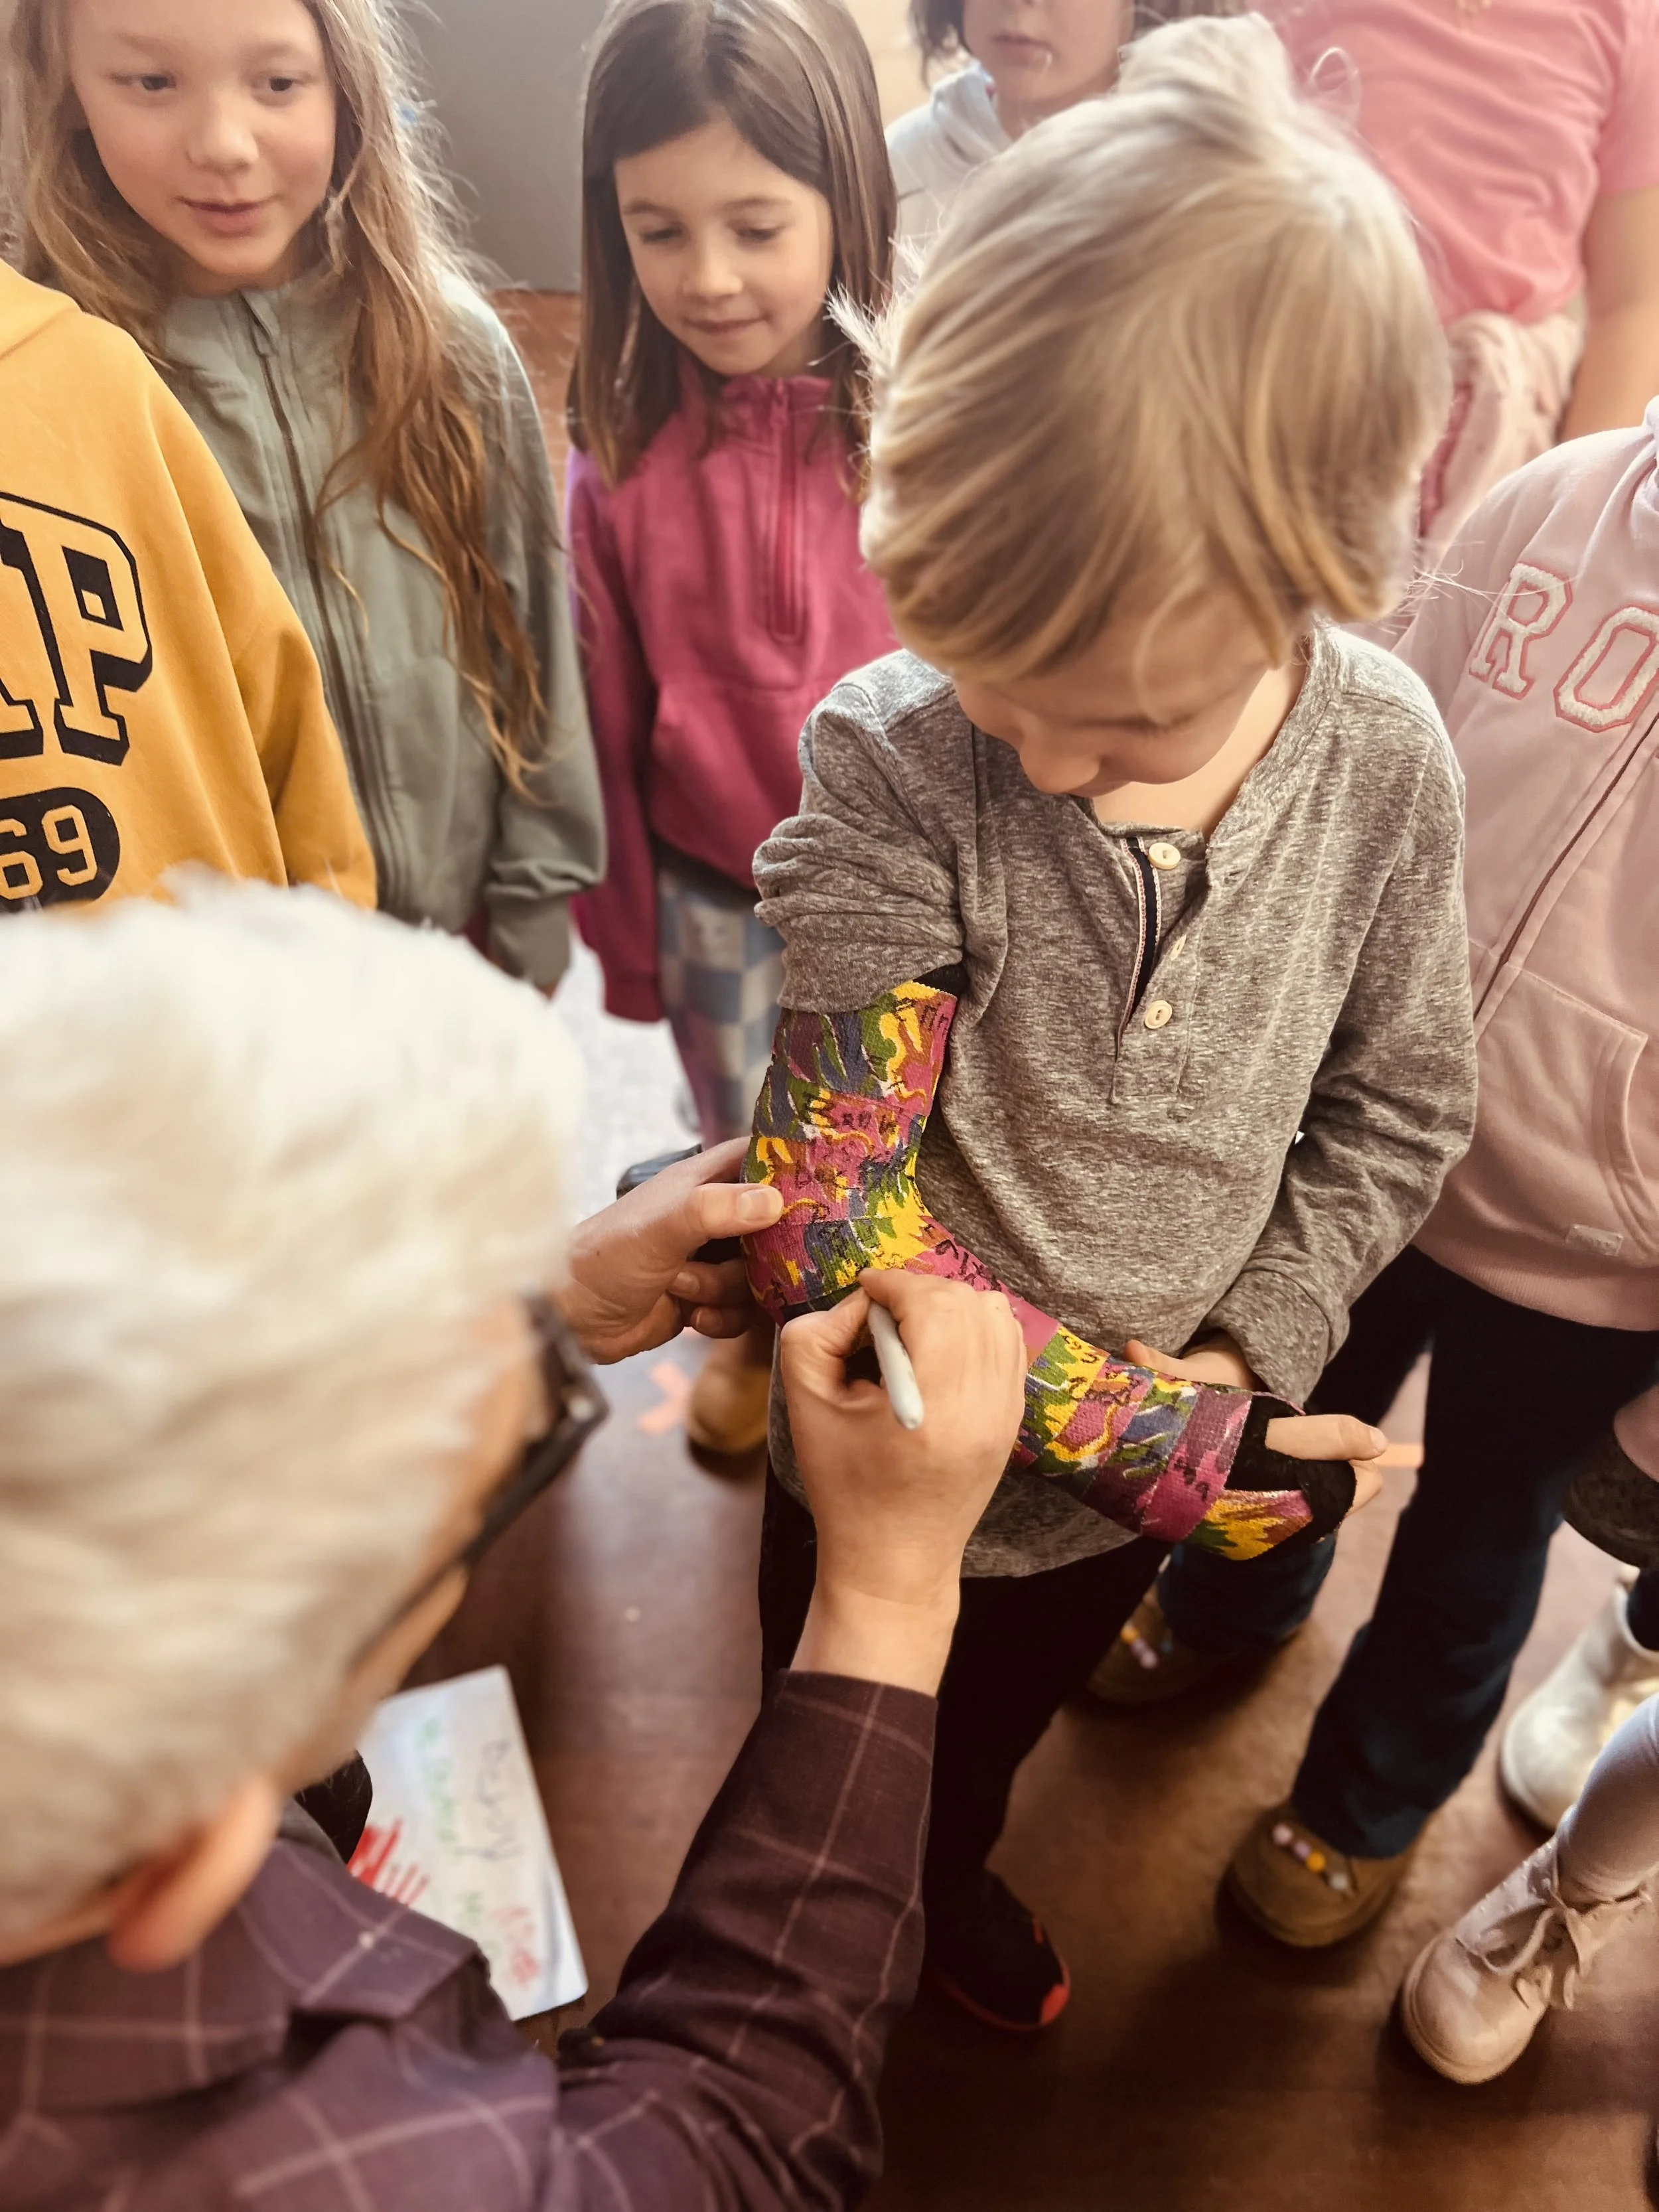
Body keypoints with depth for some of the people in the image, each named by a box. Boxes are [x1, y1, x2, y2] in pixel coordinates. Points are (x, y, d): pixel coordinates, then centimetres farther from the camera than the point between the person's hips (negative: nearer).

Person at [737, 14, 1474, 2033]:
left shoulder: (1382, 761, -19)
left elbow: (1395, 1115, -6)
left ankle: (950, 1873, 70)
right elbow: (830, 1204, -29)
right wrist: (1125, 1416, -27)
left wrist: (1243, 1359, -16)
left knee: (1002, 1718, 35)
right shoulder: (895, 761, -29)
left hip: (1152, 1450, 3)